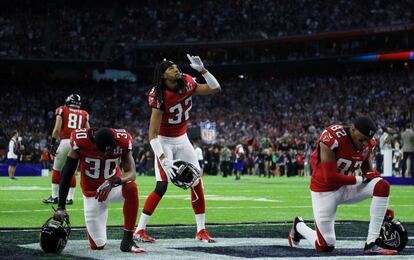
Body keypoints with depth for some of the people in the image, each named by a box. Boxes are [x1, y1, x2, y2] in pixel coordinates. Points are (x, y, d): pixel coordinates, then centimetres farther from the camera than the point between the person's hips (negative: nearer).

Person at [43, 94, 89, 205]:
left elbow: (57, 129, -3)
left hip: (65, 141, -3)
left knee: (57, 170, 10)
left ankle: (54, 197, 10)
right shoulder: (84, 114, 16)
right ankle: (70, 198, 10)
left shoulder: (62, 110, 7)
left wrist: (53, 143, 0)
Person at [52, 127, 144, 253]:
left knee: (131, 187, -36)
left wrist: (112, 182, -45)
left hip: (113, 186, 1)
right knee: (97, 245, -4)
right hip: (92, 193, -1)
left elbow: (131, 173, -24)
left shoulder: (122, 141, -20)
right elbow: (67, 173, -17)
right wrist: (61, 207, -19)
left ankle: (128, 240, -25)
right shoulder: (80, 140, -22)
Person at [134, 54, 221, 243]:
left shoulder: (186, 84, -8)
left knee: (197, 183, 1)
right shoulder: (159, 96, -25)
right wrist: (163, 159, -36)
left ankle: (201, 230, 9)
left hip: (182, 140, 6)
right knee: (161, 187, -16)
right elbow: (152, 134, -27)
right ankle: (139, 230, -8)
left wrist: (202, 70, -17)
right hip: (164, 142, -6)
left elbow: (215, 89, -2)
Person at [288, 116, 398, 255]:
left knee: (382, 186, -21)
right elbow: (330, 178, -27)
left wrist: (383, 207, -1)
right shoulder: (332, 139, -27)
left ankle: (372, 244, -19)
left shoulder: (367, 144, -7)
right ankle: (299, 226, 31)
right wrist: (360, 179, -20)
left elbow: (368, 172, 5)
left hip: (347, 187, 6)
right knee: (325, 247, -3)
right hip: (324, 190, -5)